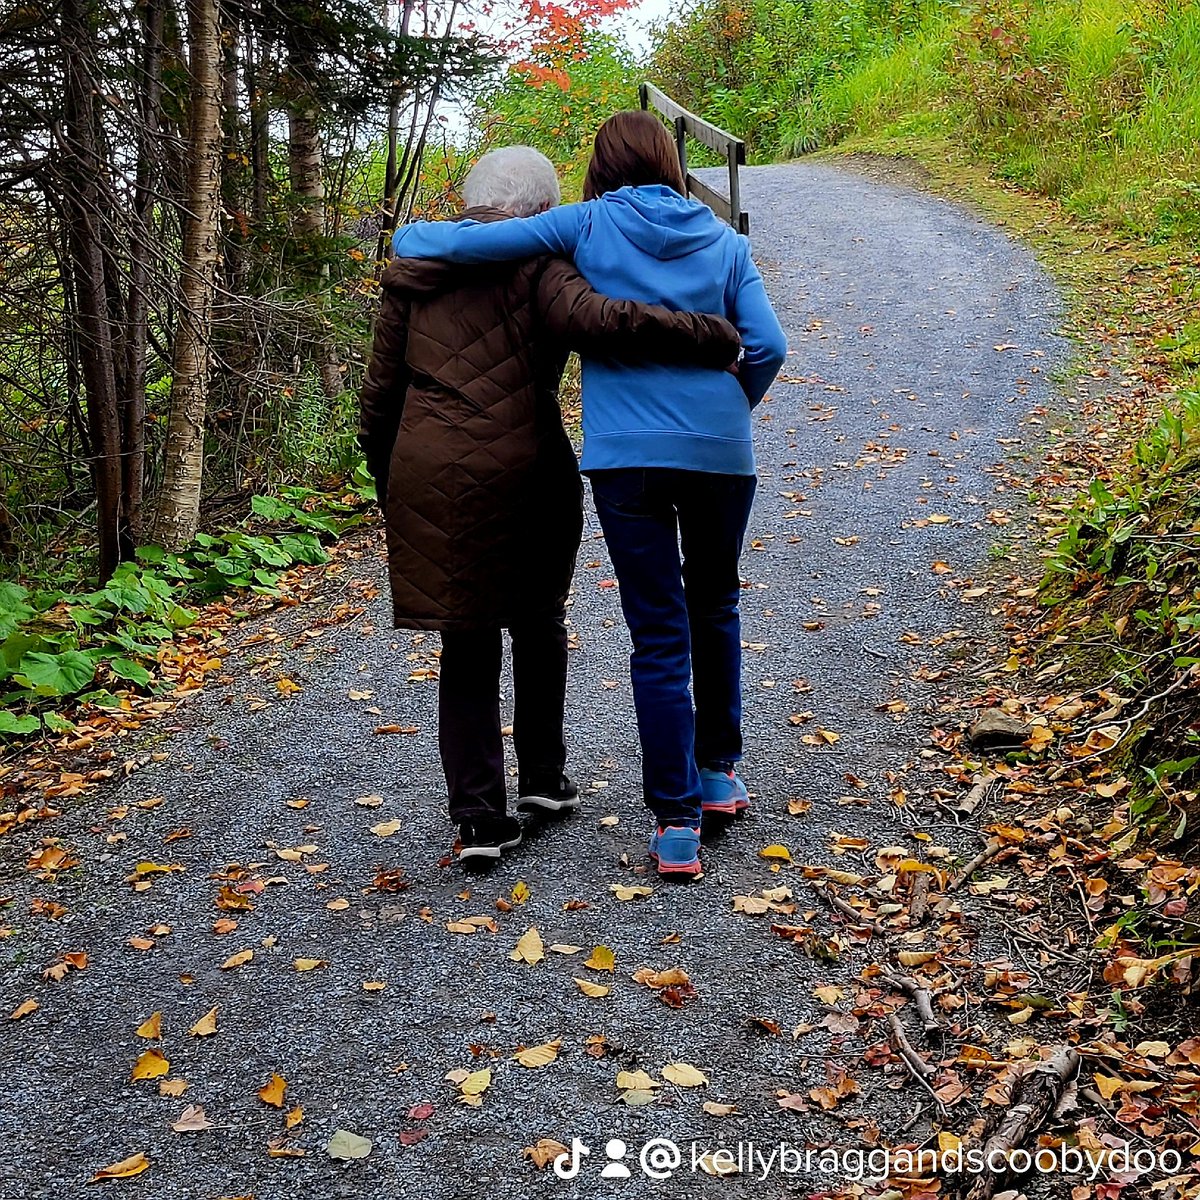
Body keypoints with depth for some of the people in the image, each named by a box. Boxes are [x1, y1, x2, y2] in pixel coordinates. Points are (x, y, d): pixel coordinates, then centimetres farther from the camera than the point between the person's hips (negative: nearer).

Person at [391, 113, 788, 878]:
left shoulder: (587, 225, 3)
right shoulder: (723, 239, 11)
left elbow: (464, 242, -3)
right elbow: (767, 345, 2)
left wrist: (411, 237, 17)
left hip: (627, 455, -2)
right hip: (722, 451, 3)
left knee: (660, 635, 2)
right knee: (714, 606, 23)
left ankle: (677, 821, 2)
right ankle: (718, 772, 32)